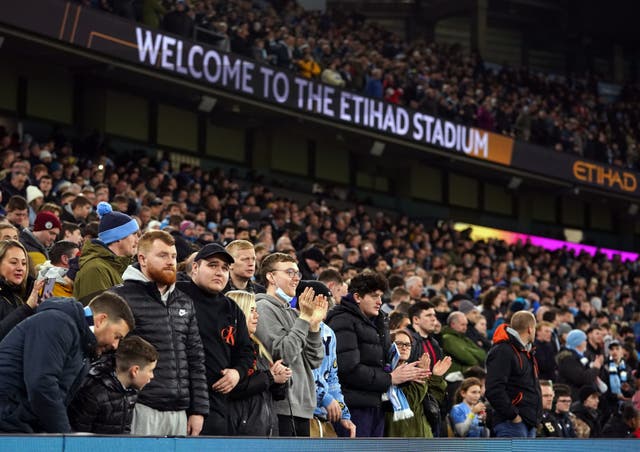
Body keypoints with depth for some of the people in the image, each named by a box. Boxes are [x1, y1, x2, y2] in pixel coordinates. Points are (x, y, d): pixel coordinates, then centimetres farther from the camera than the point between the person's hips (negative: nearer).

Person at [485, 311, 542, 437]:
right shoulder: (502, 351, -13)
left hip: (529, 423, 10)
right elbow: (494, 390, -23)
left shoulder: (525, 352, 20)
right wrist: (513, 415, -20)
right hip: (512, 423, -10)